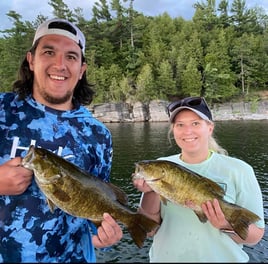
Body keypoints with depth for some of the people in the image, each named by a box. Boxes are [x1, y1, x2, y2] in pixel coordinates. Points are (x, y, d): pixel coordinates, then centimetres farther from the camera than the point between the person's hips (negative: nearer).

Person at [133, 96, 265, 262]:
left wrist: (229, 226, -26)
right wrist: (151, 193, -22)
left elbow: (255, 236, -6)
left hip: (221, 258, -1)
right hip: (165, 257, 2)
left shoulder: (238, 170, -12)